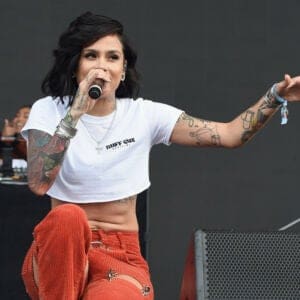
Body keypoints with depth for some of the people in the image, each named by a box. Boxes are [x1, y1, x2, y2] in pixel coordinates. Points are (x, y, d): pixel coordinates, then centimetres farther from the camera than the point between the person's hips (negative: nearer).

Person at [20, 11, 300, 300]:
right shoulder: (48, 111, -2)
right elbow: (39, 183, -20)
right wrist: (75, 113, -26)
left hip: (123, 257, -1)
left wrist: (277, 96, -16)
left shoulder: (144, 114, 3)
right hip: (62, 254, 1)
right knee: (68, 217, -37)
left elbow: (230, 135, -2)